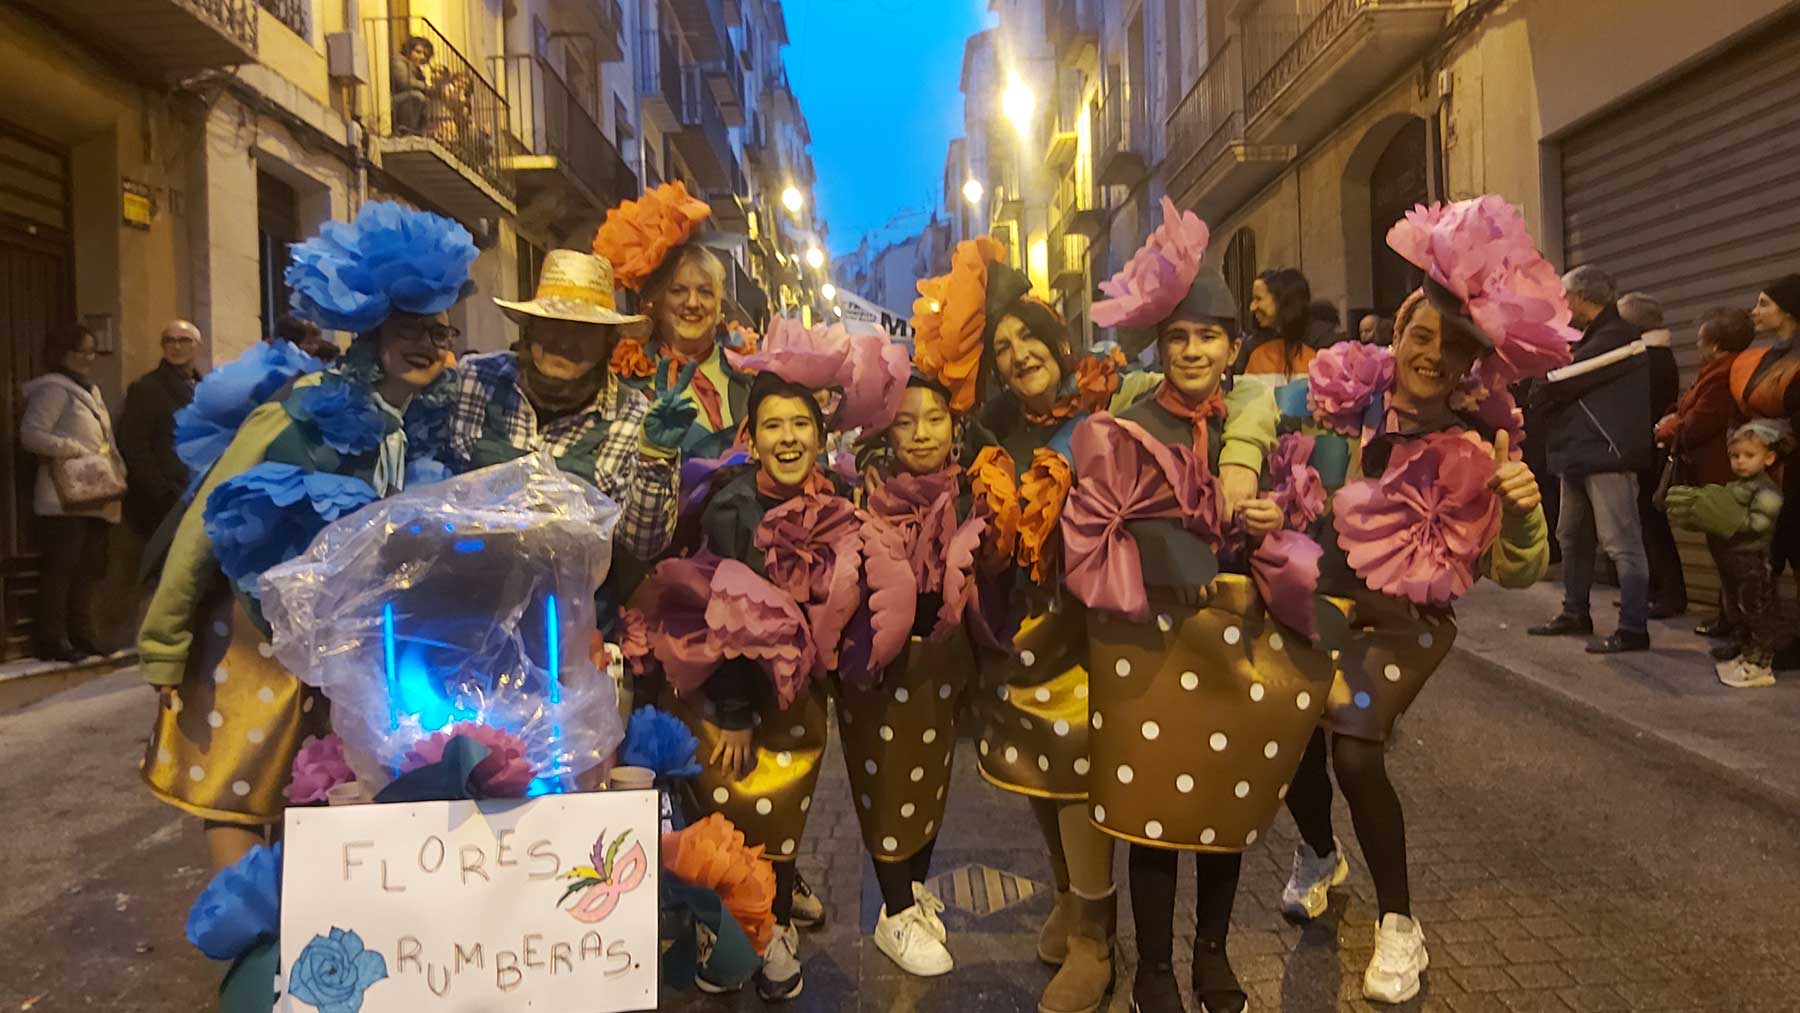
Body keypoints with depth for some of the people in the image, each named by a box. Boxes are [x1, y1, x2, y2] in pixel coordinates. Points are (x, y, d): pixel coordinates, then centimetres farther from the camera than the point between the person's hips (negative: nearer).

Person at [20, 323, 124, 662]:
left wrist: (119, 474, 10)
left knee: (87, 570, 10)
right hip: (66, 498, -8)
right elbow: (31, 434, -16)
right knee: (60, 569, -5)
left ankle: (81, 636, 17)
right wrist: (75, 451, -18)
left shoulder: (90, 390, 21)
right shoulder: (53, 389, -6)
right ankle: (51, 640, 1)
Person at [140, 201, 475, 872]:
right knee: (233, 796, 4)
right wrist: (163, 646, -8)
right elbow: (206, 522, -12)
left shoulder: (433, 433, -3)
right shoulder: (306, 409, -17)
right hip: (256, 635, -4)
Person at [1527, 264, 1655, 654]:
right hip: (1581, 451, 11)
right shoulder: (1594, 337, 21)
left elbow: (1560, 383, -16)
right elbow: (1570, 384, 17)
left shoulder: (1616, 336, -12)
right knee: (1572, 537, 16)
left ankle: (1633, 628, -4)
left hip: (1608, 452, -11)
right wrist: (1544, 391, -1)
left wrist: (1534, 391, 2)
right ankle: (1575, 613, 27)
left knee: (1621, 542, -8)